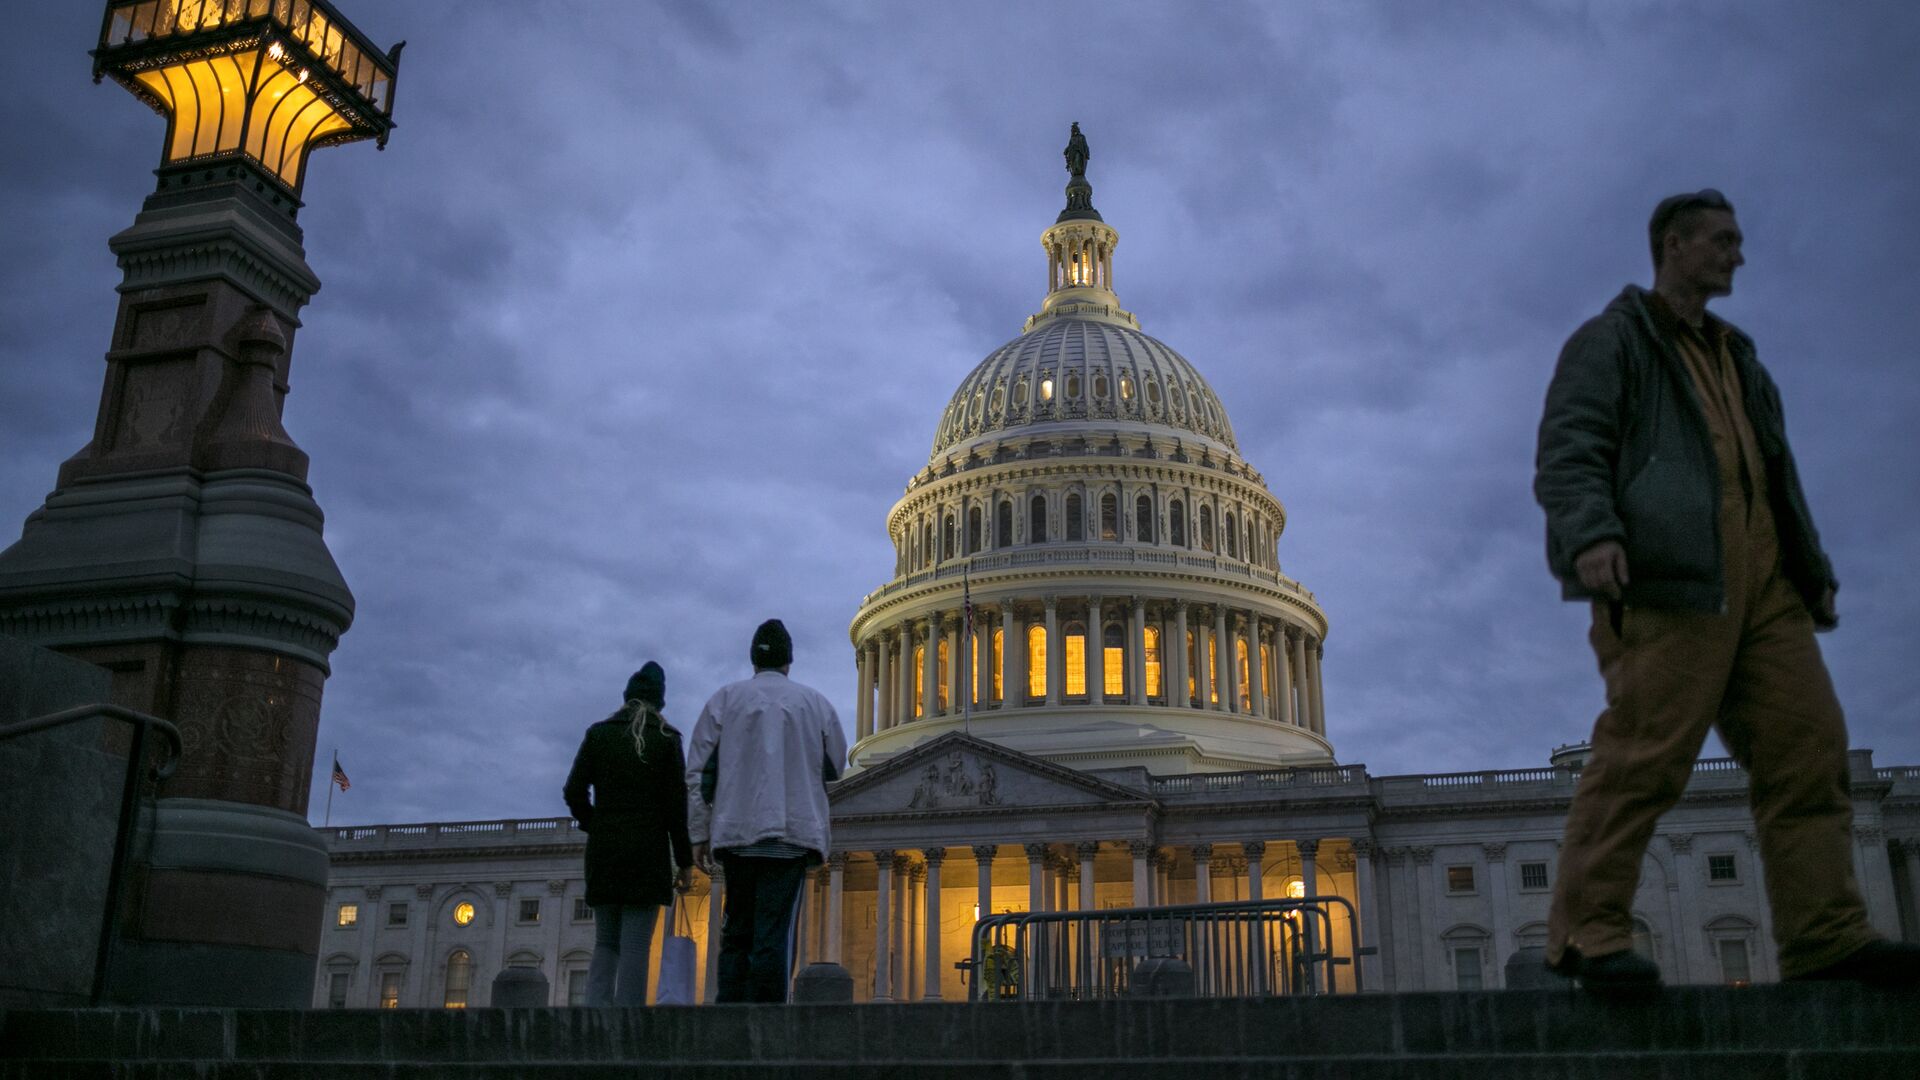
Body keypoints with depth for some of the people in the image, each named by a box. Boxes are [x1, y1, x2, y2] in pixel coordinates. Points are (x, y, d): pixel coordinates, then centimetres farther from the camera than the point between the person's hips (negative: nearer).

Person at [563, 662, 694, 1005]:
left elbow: (574, 791, 2)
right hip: (649, 851, -3)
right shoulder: (667, 738, 1)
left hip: (603, 851, 3)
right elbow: (676, 803, -3)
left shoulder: (598, 733, 8)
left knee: (605, 942, 11)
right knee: (636, 945, -2)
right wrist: (685, 861, 1)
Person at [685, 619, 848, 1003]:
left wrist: (700, 834, 8)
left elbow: (699, 771, 4)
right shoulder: (815, 702, 9)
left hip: (736, 831, 1)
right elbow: (835, 766, 17)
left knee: (736, 931, 10)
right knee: (773, 932, -4)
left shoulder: (726, 698, 7)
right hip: (792, 832, -1)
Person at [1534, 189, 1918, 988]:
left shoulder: (1735, 356, 32)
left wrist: (1813, 567, 24)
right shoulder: (1612, 340, 8)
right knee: (1647, 751, -16)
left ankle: (1826, 941, 1)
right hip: (1668, 574, -8)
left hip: (1762, 582, 8)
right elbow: (1567, 451, -7)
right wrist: (1589, 534, -25)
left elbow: (1776, 474, 34)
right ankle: (1586, 934, -13)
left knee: (1807, 747, -1)